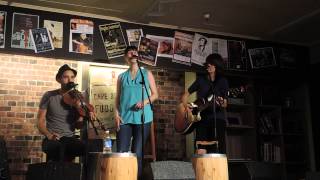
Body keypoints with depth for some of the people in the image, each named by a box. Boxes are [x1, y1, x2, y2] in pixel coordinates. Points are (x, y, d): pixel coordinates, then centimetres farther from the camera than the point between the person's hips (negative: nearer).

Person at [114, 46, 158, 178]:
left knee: (137, 153, 0)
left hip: (142, 117, -1)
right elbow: (118, 98, 14)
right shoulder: (122, 76, 14)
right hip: (125, 118, 2)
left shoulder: (146, 74, 10)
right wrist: (116, 114, -1)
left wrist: (145, 101, -11)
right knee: (121, 152, -4)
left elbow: (155, 94, 7)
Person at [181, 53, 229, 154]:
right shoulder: (201, 80, 12)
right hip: (202, 118, 2)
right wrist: (186, 106, -2)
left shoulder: (223, 81, 6)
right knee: (201, 152, -10)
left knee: (217, 153, -11)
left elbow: (225, 104, -1)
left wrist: (222, 104, -24)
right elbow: (185, 95, 17)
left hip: (217, 118, -1)